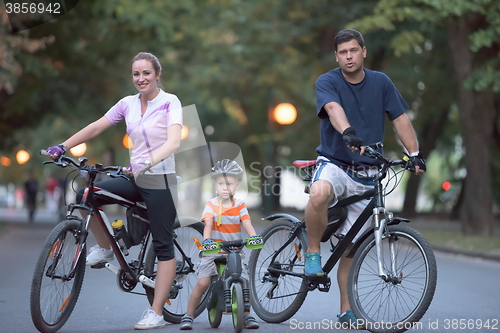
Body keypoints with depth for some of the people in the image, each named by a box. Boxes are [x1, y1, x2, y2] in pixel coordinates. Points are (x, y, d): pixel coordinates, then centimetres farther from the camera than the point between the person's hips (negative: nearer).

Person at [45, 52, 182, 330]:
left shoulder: (170, 102, -10)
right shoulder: (128, 104, 5)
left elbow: (174, 142, -24)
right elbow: (95, 128, 8)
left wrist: (146, 163, -39)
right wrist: (62, 147, -1)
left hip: (160, 181, -6)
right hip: (136, 180, 6)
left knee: (163, 245, -5)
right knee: (85, 197, -10)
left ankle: (156, 314, -2)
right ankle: (105, 249, 11)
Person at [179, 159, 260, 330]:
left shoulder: (240, 205, 2)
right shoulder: (211, 205, -4)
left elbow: (247, 224, -11)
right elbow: (208, 224, -18)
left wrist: (254, 237, -32)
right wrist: (207, 240, -37)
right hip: (213, 251, -2)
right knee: (202, 283, -15)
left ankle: (247, 316, 10)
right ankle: (188, 316, -1)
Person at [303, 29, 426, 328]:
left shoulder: (381, 82, 5)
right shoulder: (327, 82, -6)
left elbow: (400, 119, 2)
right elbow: (334, 109, -27)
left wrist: (415, 153, -13)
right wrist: (348, 133, -48)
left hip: (366, 174, 3)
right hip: (334, 163, -3)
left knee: (350, 246, 6)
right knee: (320, 194, -39)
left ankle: (347, 311, 18)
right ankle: (313, 253, -16)